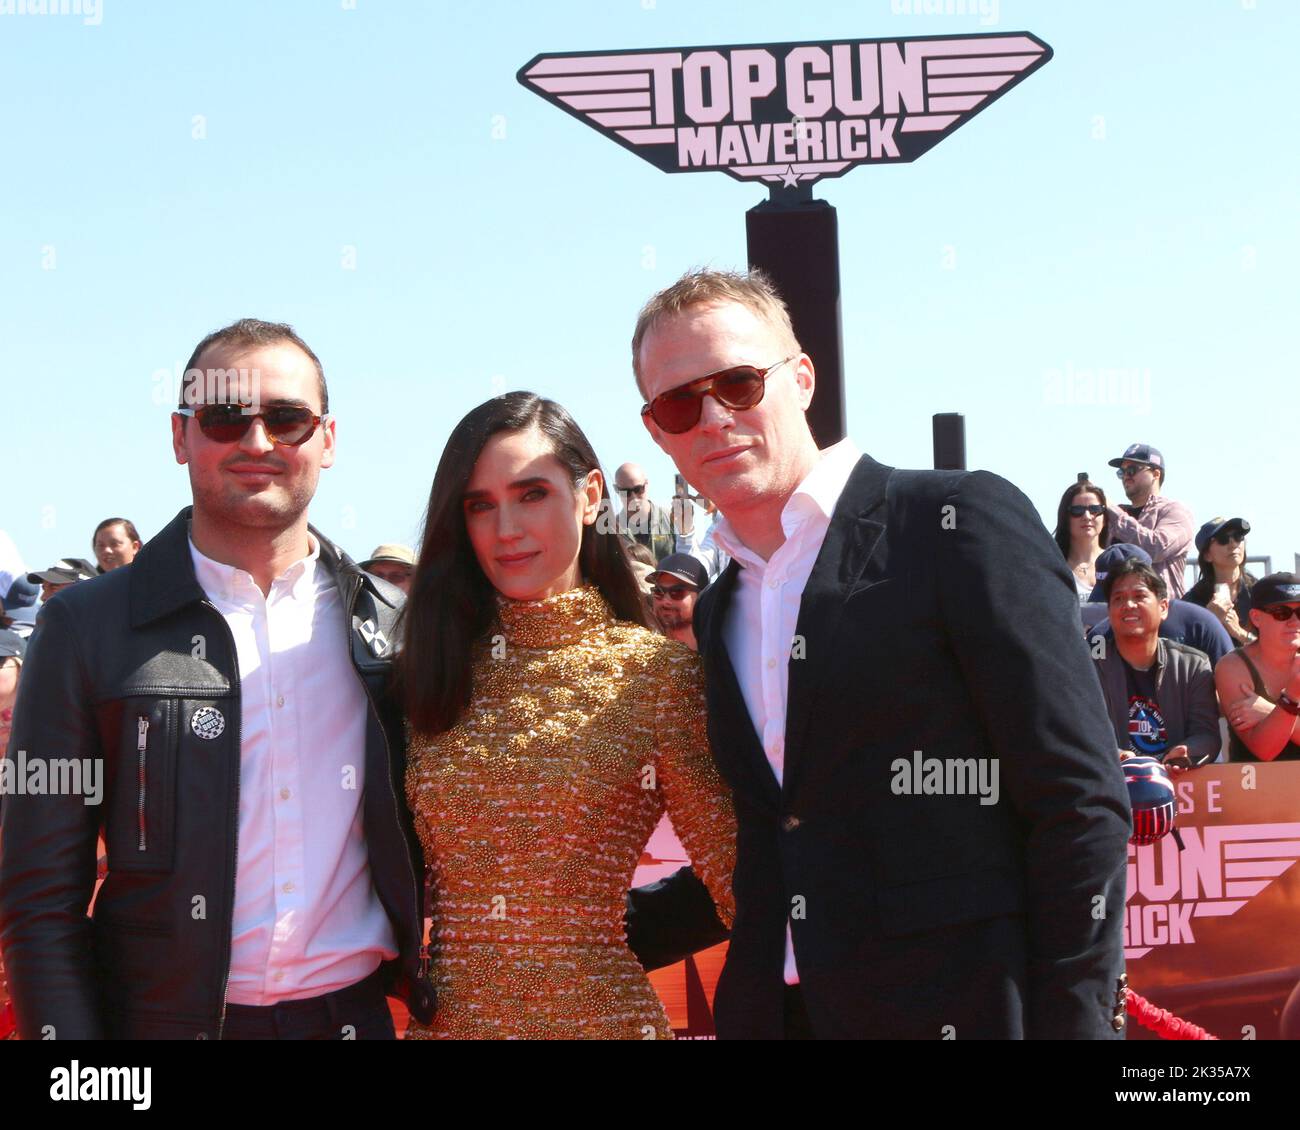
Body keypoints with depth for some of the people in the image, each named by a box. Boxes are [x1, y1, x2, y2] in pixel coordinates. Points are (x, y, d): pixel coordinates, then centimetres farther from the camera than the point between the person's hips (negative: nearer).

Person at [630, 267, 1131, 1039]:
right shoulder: (719, 614, 14)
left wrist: (1071, 1020, -17)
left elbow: (1081, 801, -12)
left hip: (967, 1007, -6)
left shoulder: (962, 523, -7)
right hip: (779, 1012, 6)